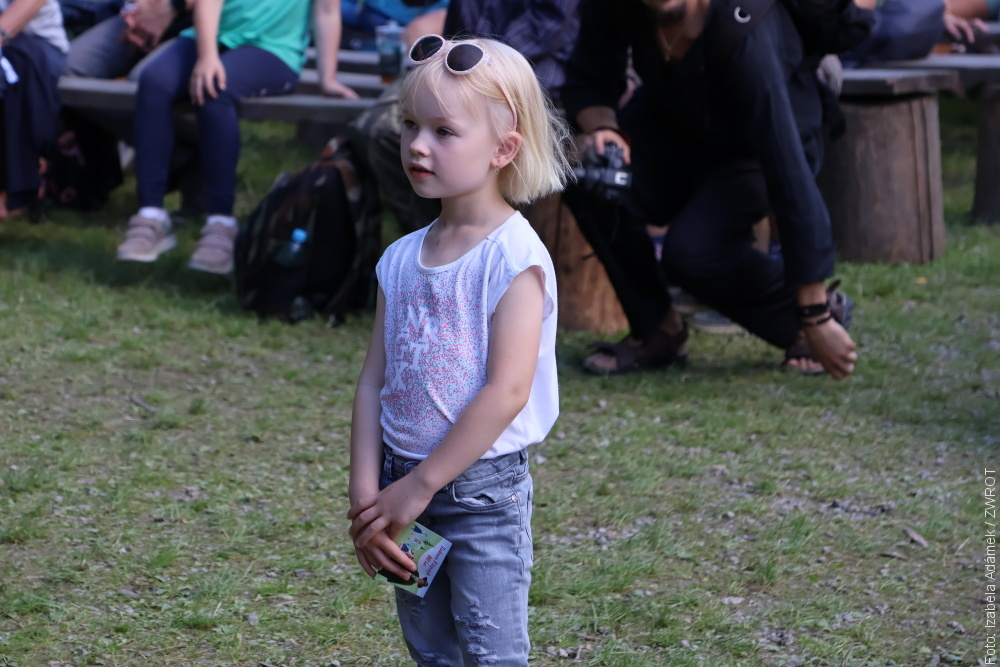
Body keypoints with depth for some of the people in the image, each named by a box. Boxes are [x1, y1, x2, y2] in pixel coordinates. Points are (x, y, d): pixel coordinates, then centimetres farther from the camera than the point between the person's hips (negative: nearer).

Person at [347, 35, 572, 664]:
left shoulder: (513, 256, -14)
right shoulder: (403, 258, 6)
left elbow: (506, 392, -19)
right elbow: (374, 381, 6)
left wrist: (421, 486, -17)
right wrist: (367, 495, -5)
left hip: (482, 488, -6)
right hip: (405, 485, 6)